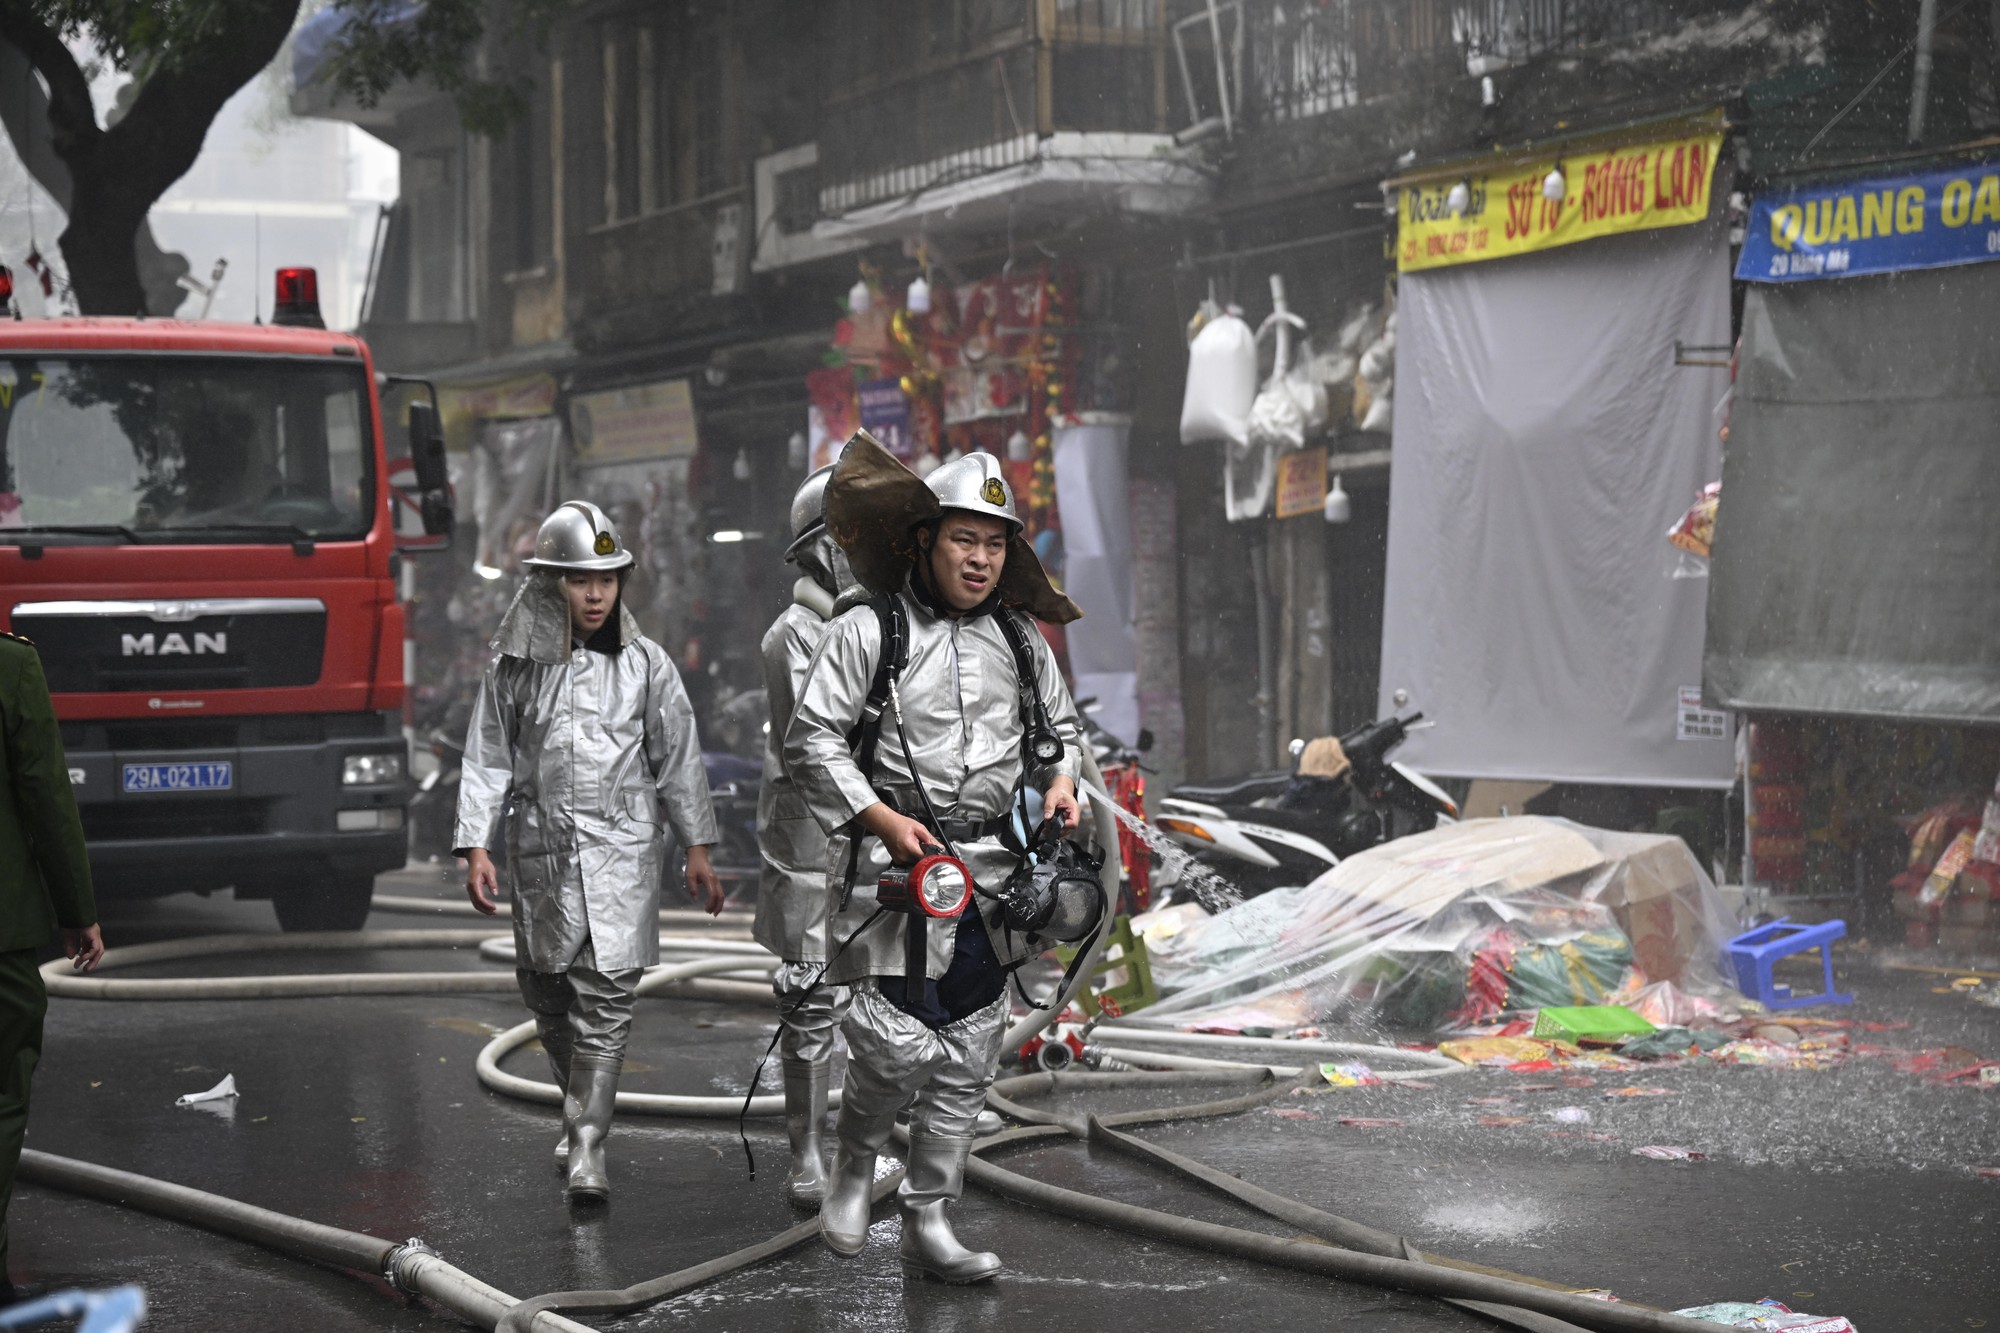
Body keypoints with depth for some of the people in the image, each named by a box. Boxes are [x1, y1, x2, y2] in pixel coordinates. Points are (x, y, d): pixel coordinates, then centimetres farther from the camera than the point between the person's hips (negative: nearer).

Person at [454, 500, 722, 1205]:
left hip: (621, 850, -2)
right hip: (541, 852, 2)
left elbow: (678, 757, 7)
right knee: (548, 996, 10)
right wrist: (476, 845, -2)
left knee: (605, 999, -10)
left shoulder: (644, 664, 2)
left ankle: (588, 1147, -10)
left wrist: (698, 847, 6)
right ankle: (582, 1112, 32)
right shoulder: (516, 666, 4)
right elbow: (487, 760, 6)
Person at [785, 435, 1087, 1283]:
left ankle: (926, 1223, 18)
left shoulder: (1019, 639, 11)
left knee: (967, 1057, 7)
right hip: (894, 866, -5)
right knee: (898, 1047, -12)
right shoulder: (868, 633, -6)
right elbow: (812, 739, -7)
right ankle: (854, 1165, 19)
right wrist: (883, 819, -16)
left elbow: (1059, 725, 25)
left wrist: (1061, 781, 4)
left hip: (991, 875, 6)